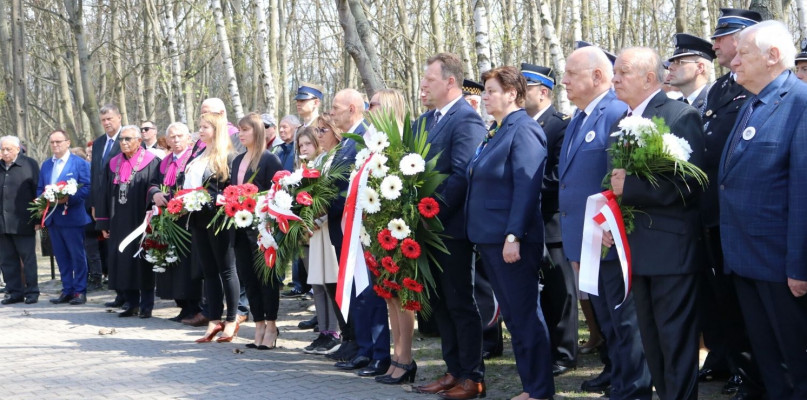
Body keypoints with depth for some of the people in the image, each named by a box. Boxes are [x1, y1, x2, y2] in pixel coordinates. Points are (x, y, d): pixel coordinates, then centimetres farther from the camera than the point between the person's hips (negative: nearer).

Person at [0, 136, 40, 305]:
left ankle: (32, 291, 10)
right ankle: (14, 292, 16)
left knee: (28, 258, 3)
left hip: (22, 222, -5)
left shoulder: (29, 164, -1)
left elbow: (38, 190, -3)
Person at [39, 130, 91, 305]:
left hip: (72, 217, -6)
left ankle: (80, 291, 5)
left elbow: (86, 187, -9)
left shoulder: (80, 163, -2)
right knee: (61, 256, 9)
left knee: (77, 256, -1)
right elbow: (40, 189, 17)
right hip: (52, 217, 6)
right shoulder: (46, 165, 16)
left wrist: (68, 199, -20)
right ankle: (67, 290, 16)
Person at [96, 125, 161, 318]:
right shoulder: (113, 164, 12)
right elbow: (106, 194, 14)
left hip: (140, 221, -5)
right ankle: (132, 304, 15)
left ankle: (146, 305, 6)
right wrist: (104, 223, 10)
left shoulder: (151, 162, -3)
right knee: (122, 262, 6)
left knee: (142, 263, -2)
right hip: (119, 222, 5)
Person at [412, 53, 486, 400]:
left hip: (451, 226, -9)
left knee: (461, 303, -1)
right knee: (440, 303, 14)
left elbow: (462, 175, -21)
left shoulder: (466, 119, -13)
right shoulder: (424, 120, 13)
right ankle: (454, 371, 23)